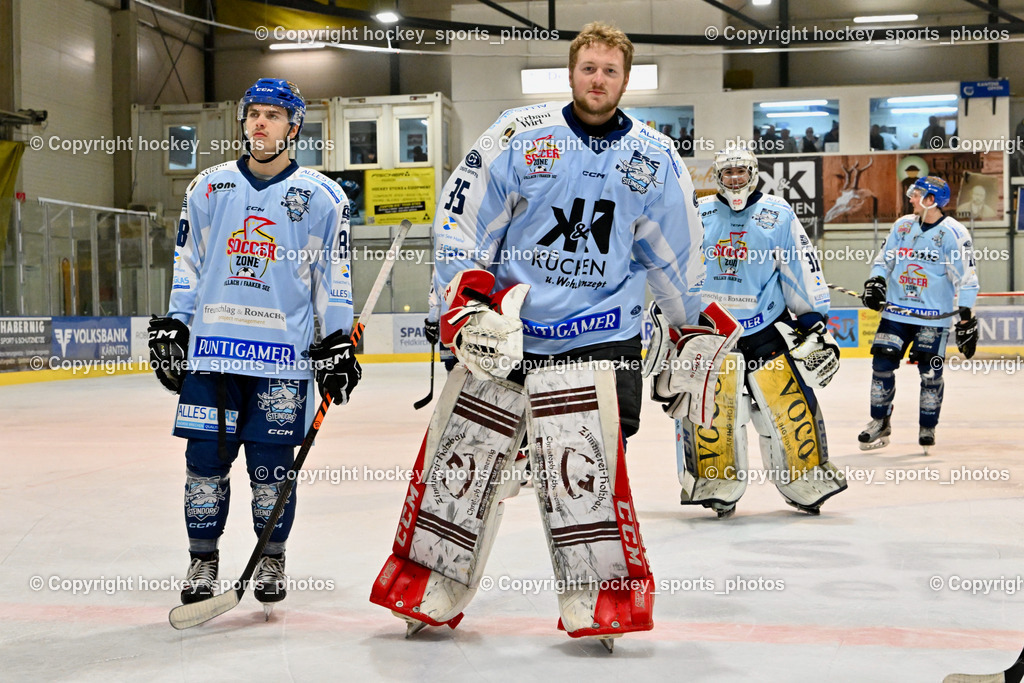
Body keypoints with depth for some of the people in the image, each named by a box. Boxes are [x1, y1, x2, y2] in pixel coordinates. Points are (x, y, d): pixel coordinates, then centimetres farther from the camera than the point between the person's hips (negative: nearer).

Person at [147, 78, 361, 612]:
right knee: (205, 459, 2)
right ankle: (203, 559, 18)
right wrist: (171, 325, 8)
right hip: (212, 347, 2)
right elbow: (187, 264, 15)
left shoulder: (321, 197, 4)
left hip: (283, 353, -2)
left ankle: (271, 559, 20)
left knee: (271, 464, 2)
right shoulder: (208, 188, 10)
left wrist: (338, 341, 1)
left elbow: (334, 276, 5)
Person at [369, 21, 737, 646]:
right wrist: (467, 300, -9)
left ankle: (602, 597, 0)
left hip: (598, 332, -1)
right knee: (461, 451, 5)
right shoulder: (519, 137, 0)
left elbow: (676, 259, 14)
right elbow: (461, 219, 0)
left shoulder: (656, 160, 5)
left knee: (579, 462, -16)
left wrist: (696, 333, 15)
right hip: (503, 324, 1)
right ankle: (430, 588, 22)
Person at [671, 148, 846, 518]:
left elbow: (802, 268, 3)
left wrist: (814, 319, 0)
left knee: (791, 401, -5)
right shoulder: (698, 214, 5)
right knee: (708, 406, -7)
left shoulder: (778, 214, 2)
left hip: (767, 325, 0)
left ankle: (807, 477, 11)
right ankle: (715, 485, 8)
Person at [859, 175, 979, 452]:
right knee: (882, 364, 0)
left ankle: (927, 429, 15)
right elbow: (884, 259, 13)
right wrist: (876, 281, -7)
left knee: (930, 372, -2)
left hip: (934, 317, -4)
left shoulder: (954, 233, -9)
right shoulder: (903, 225, 6)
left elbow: (966, 278, -9)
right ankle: (880, 423, 15)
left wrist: (966, 318, -12)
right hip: (896, 312, 4)